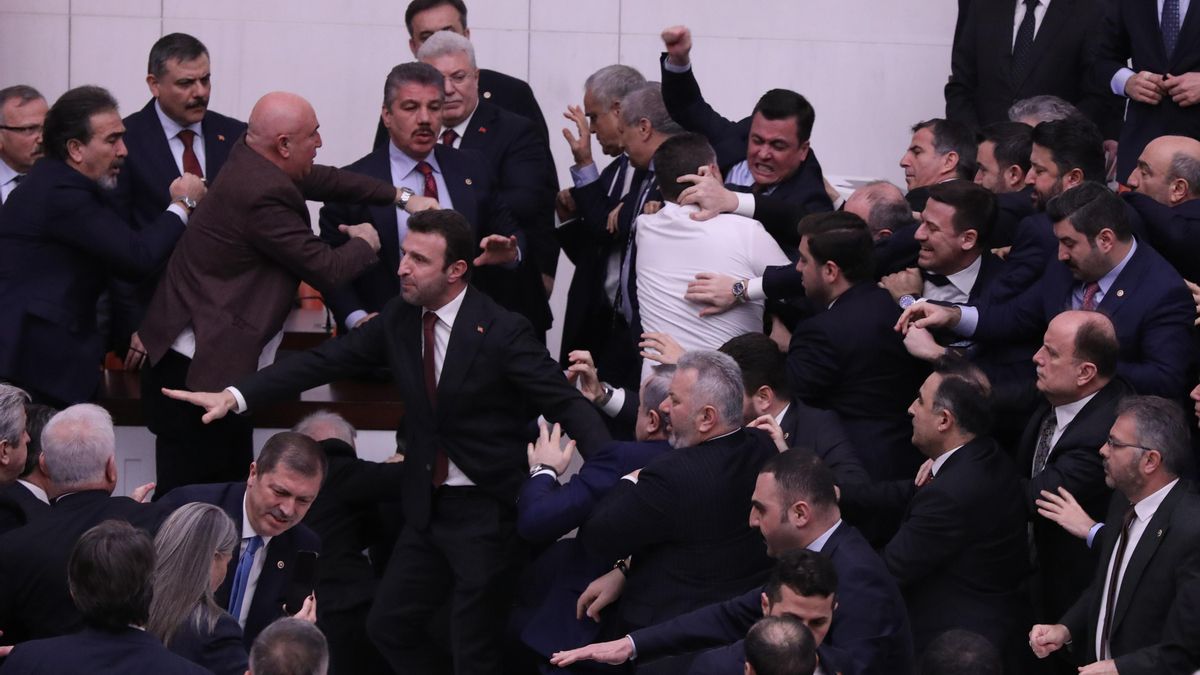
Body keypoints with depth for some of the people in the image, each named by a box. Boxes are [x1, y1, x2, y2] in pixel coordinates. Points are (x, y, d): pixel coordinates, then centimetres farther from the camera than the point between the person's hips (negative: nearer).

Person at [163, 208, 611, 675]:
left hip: (487, 511, -6)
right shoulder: (401, 318, 1)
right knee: (388, 627, 12)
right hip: (427, 508, 7)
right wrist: (236, 396, -8)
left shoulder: (502, 332, -16)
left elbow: (566, 404, -18)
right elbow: (326, 360, 0)